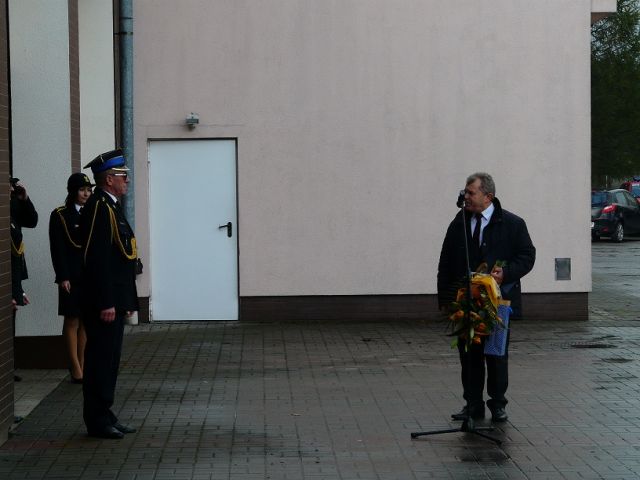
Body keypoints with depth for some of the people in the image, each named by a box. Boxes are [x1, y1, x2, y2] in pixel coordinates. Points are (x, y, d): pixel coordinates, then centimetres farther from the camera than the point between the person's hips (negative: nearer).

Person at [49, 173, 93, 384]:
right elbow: (58, 249, -8)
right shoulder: (60, 216, -4)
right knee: (72, 320, 0)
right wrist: (63, 277, -14)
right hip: (72, 277, -5)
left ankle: (82, 364, 15)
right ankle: (75, 368, 2)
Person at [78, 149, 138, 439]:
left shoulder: (110, 207, 16)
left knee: (108, 360, 13)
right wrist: (106, 304, -23)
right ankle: (97, 422, 2)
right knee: (101, 360, -4)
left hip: (114, 301, 10)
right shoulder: (99, 208, -15)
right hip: (104, 302, -10)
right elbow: (97, 259, -22)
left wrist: (124, 301, 19)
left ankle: (104, 416, 20)